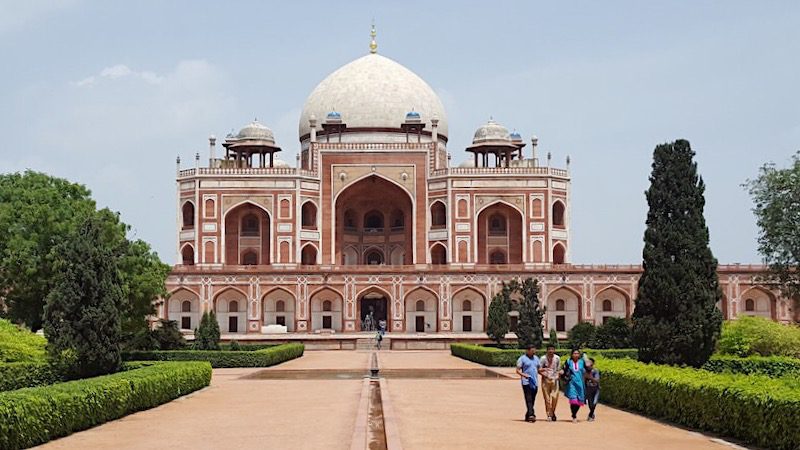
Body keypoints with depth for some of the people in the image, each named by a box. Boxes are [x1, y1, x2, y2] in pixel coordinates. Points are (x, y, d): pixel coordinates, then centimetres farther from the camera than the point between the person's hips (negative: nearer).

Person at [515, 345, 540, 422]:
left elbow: (538, 369, 23)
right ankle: (531, 414, -24)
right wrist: (524, 375, -21)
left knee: (532, 400, 6)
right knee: (528, 399, -15)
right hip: (526, 382, -6)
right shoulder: (522, 358, -2)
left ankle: (527, 416, 14)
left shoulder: (536, 358, 17)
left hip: (535, 382, 6)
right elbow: (518, 370, -3)